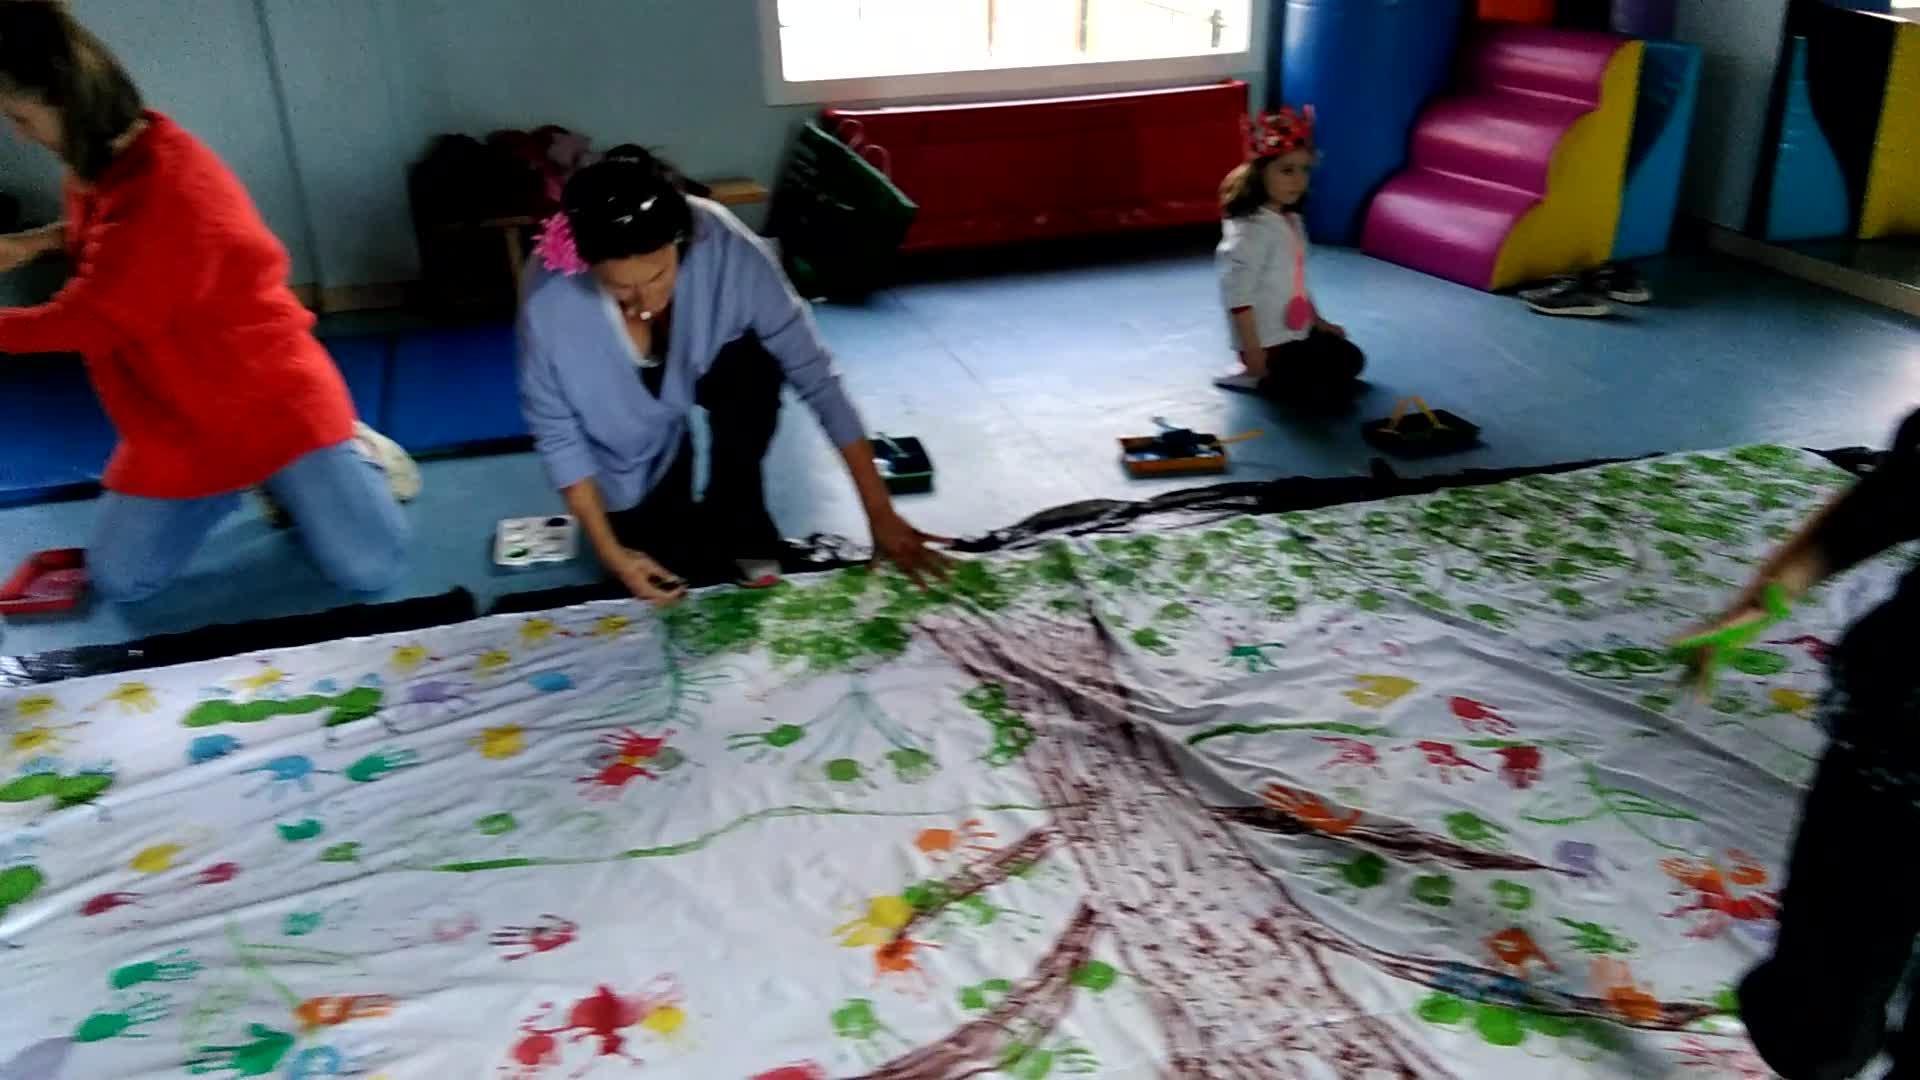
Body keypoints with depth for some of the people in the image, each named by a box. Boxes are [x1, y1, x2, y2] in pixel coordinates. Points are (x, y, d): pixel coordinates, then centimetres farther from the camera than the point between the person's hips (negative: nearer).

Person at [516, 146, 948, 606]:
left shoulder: (724, 248, -36)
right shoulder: (550, 301, -36)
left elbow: (815, 374, -31)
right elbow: (557, 434, -20)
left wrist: (880, 513, -31)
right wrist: (609, 551, -23)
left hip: (702, 374, 1)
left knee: (752, 363, -34)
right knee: (668, 568, -10)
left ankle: (737, 519, -10)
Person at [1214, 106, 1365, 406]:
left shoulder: (1291, 220, 5)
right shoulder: (1250, 230, -24)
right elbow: (1238, 296, -26)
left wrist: (1318, 322, 19)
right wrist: (1253, 354, -26)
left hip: (1299, 332, 10)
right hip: (1269, 342, -10)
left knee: (1350, 360, 20)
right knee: (1326, 389, -11)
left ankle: (1276, 375, 14)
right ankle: (1253, 378, 0)